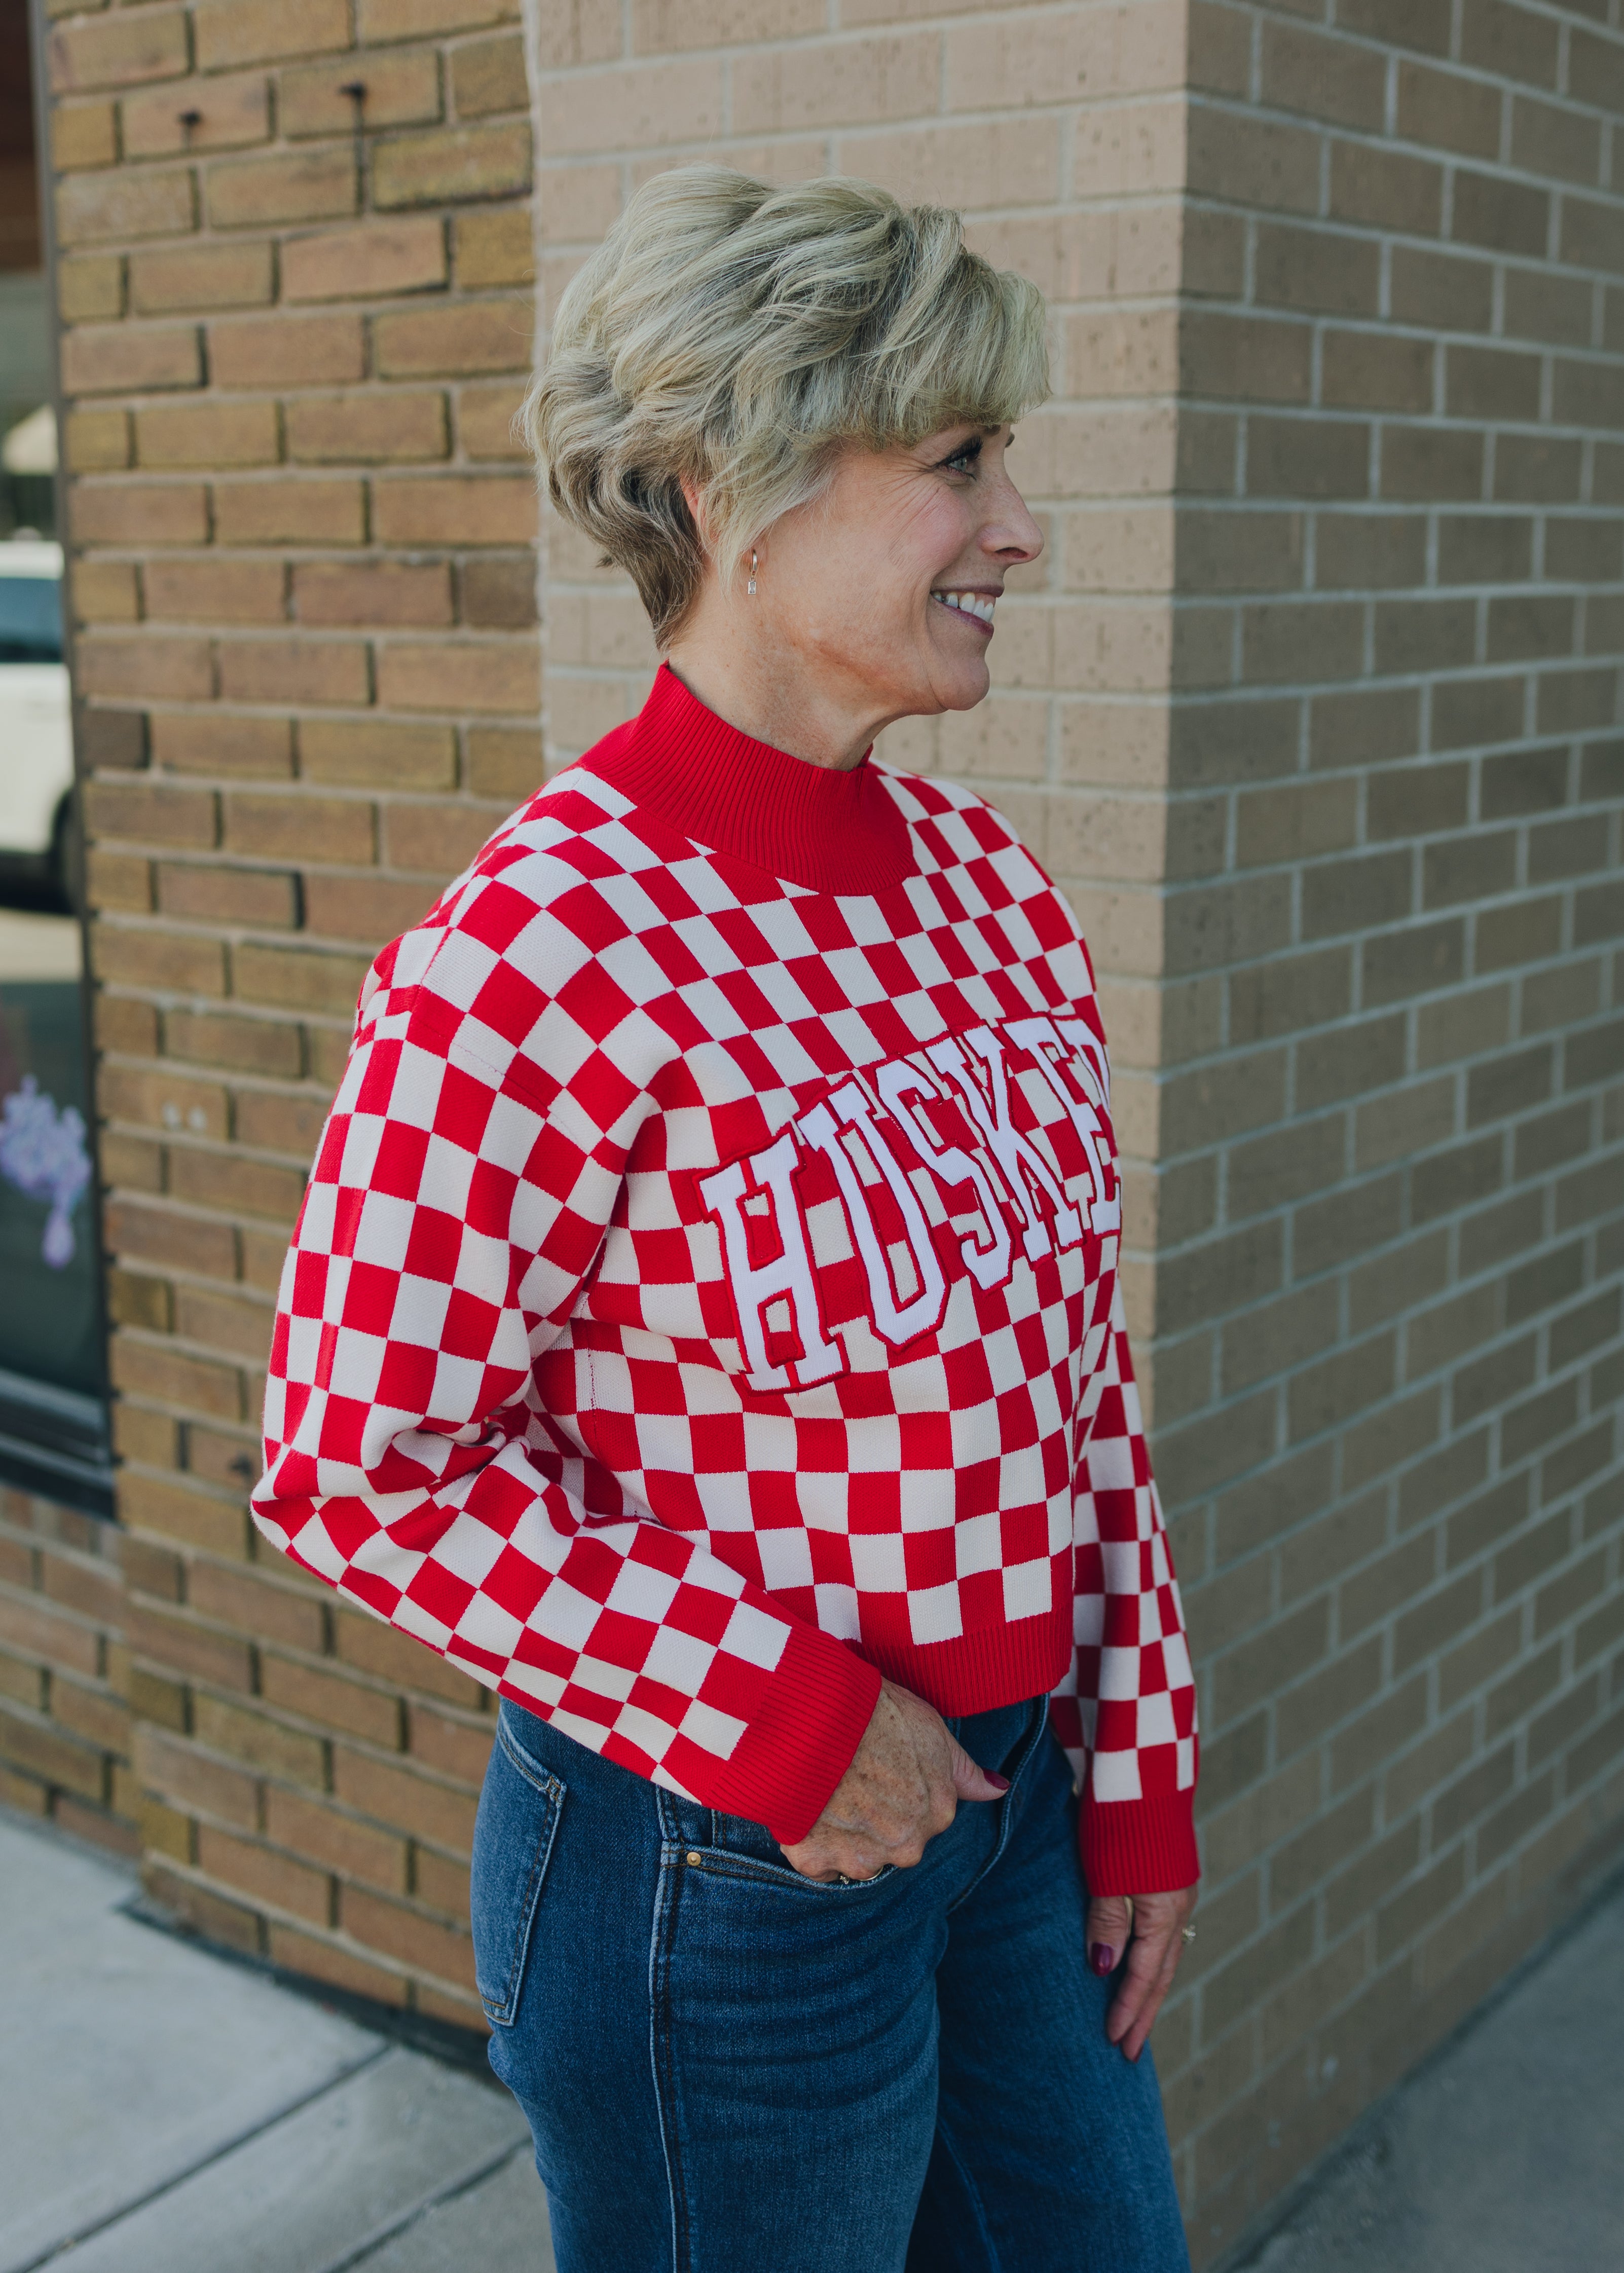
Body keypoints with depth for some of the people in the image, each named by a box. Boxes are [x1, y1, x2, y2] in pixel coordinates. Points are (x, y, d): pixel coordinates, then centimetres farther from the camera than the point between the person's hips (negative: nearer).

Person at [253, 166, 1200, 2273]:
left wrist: (1141, 1777, 7)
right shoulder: (538, 955, -23)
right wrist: (779, 1732, -17)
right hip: (718, 1866, -7)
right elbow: (360, 1468, -18)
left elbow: (1082, 1368, 6)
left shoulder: (982, 879, -1)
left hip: (1019, 1810, 7)